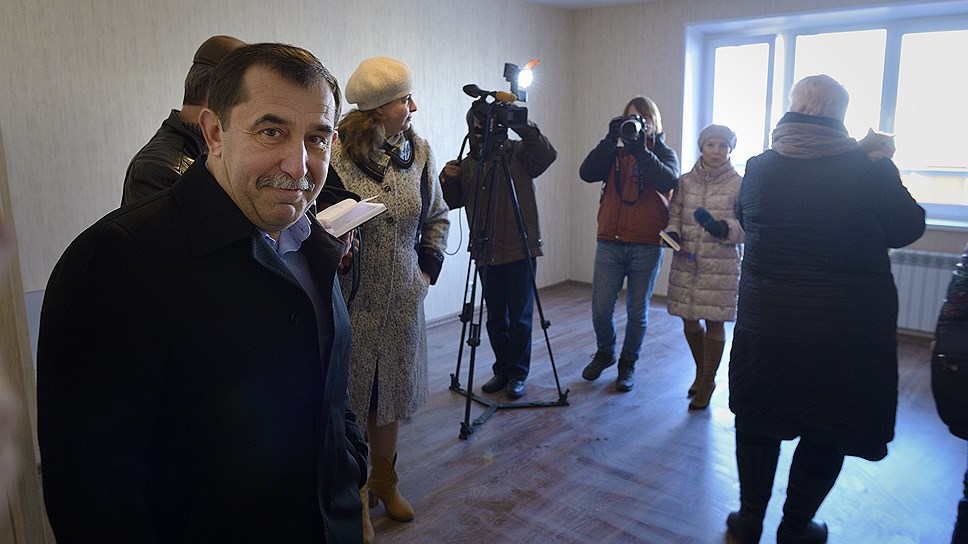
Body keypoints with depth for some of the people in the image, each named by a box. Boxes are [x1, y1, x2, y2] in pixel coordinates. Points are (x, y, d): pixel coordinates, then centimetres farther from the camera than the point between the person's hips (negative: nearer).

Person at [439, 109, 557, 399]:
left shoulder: (518, 152, -3)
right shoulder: (467, 164, 10)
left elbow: (548, 155, -23)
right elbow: (451, 202, 9)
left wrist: (523, 127, -33)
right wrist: (447, 179, -10)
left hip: (520, 251, -4)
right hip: (487, 254, 5)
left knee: (519, 318, 4)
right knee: (495, 318, 13)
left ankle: (518, 375, 17)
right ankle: (502, 371, 27)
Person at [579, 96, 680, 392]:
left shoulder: (664, 153, 6)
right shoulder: (614, 152, 10)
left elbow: (669, 181, -16)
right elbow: (587, 173, -8)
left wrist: (640, 151, -22)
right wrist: (610, 140, -14)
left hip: (646, 245, -1)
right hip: (610, 242, 1)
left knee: (637, 312, 7)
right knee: (601, 309, 2)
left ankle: (628, 363, 27)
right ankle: (604, 353, 29)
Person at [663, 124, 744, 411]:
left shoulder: (739, 184, -2)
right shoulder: (685, 181, 7)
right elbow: (674, 215, 10)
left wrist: (722, 228, -24)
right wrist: (672, 233, -11)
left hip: (721, 265, -3)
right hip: (686, 263, 3)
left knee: (714, 322, 2)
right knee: (689, 321, 11)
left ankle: (707, 381, 21)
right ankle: (701, 372, 35)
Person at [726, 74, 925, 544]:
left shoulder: (758, 167, -3)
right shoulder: (870, 169, -12)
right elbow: (907, 228, 2)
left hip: (765, 324, 3)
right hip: (847, 329, -2)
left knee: (757, 421, 17)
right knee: (827, 431, 15)